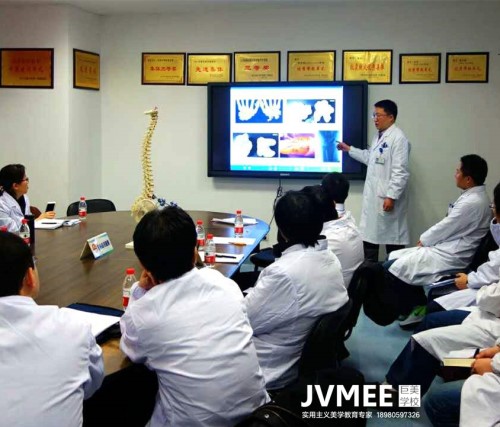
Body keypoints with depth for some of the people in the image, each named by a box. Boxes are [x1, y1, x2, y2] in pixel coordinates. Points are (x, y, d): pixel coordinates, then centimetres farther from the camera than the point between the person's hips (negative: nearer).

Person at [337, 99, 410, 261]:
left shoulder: (398, 138, -17)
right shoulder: (378, 136, 13)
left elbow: (400, 172, -21)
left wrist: (391, 196, -23)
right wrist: (349, 149, 24)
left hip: (388, 198, -9)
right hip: (372, 196, 9)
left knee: (391, 236, 2)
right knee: (369, 234, 14)